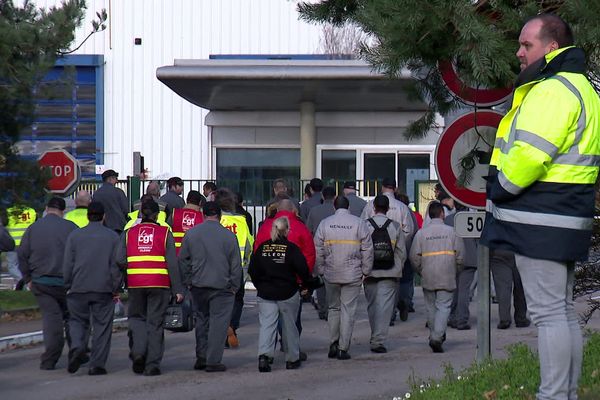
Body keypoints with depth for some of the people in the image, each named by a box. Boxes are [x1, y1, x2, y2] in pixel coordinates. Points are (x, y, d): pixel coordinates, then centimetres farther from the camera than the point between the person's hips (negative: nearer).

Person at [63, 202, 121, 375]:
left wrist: (68, 286, 12)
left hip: (79, 289, 1)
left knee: (77, 320, 15)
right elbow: (116, 265, 0)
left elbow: (67, 265, 3)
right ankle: (97, 364, 1)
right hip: (104, 289, 0)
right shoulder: (112, 237, 1)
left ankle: (77, 346, -13)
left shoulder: (75, 236, 3)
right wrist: (116, 289, 7)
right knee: (102, 326, 4)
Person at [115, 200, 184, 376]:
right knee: (155, 323, 4)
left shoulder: (129, 234, 6)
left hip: (135, 284, 1)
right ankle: (152, 365, 3)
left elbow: (120, 261, -2)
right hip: (160, 285, -1)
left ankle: (138, 350, -6)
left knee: (137, 317, 18)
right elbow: (172, 264, -2)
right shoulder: (165, 233, 2)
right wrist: (177, 289, 0)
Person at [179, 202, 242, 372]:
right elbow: (236, 264, -2)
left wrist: (187, 281, 15)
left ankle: (201, 357, 20)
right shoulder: (228, 235, -5)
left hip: (198, 286, 3)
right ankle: (213, 361, -2)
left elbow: (182, 260, 7)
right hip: (221, 287, -3)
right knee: (218, 322, 0)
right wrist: (234, 286, 7)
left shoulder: (191, 233, 3)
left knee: (202, 319, 18)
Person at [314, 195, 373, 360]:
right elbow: (367, 250, -2)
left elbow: (318, 250, 2)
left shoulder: (324, 223, 1)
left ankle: (333, 345, 11)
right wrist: (366, 271, 7)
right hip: (352, 275, -2)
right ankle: (343, 349, 0)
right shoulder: (359, 223, -3)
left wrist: (321, 270, 11)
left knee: (334, 309, 15)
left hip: (331, 274, 2)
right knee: (348, 311, 2)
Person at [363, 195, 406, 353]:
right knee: (385, 306, -2)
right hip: (389, 274, -1)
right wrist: (399, 270, 15)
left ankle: (376, 338, 22)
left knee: (372, 306, 14)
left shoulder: (364, 226, -3)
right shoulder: (395, 227, -1)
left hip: (369, 273, 1)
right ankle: (379, 340, -10)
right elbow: (401, 252, 2)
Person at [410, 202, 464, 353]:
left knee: (431, 307, 14)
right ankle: (437, 337, -17)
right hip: (447, 278, -2)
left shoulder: (421, 233, 0)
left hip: (428, 278, 2)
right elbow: (460, 255, -1)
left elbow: (414, 257, -1)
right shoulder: (451, 231, -3)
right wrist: (455, 271, 14)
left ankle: (435, 336, 21)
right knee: (443, 306, -2)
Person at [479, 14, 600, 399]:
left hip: (540, 220, -11)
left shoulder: (551, 91, -16)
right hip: (568, 218, 11)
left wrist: (501, 188, -9)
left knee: (548, 312, -9)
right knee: (564, 311, 14)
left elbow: (531, 152, -25)